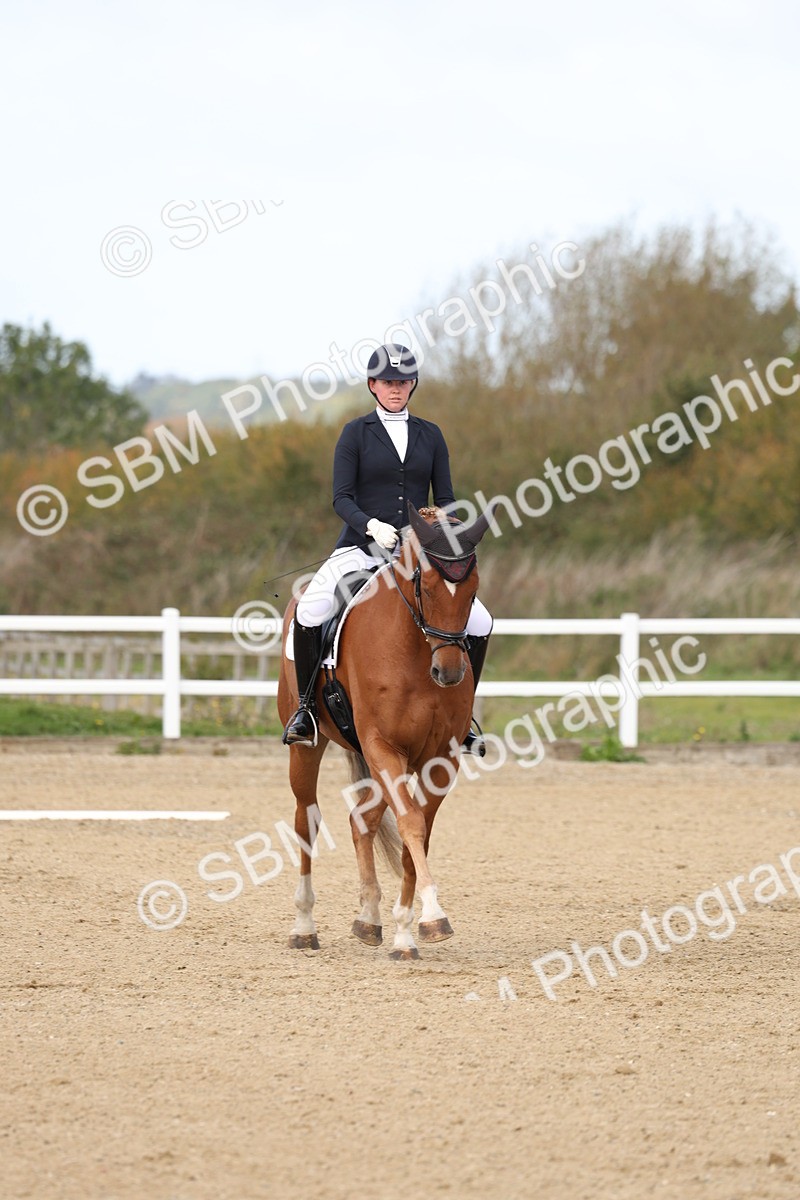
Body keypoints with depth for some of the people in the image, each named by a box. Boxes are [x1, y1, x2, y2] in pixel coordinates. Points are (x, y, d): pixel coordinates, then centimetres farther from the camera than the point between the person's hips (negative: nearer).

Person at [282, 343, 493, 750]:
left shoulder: (430, 435, 11)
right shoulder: (356, 433, 3)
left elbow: (444, 498, 9)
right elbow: (342, 497, -5)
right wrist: (371, 525, -24)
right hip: (361, 547, -3)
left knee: (479, 623, -11)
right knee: (308, 612, -29)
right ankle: (306, 706, -11)